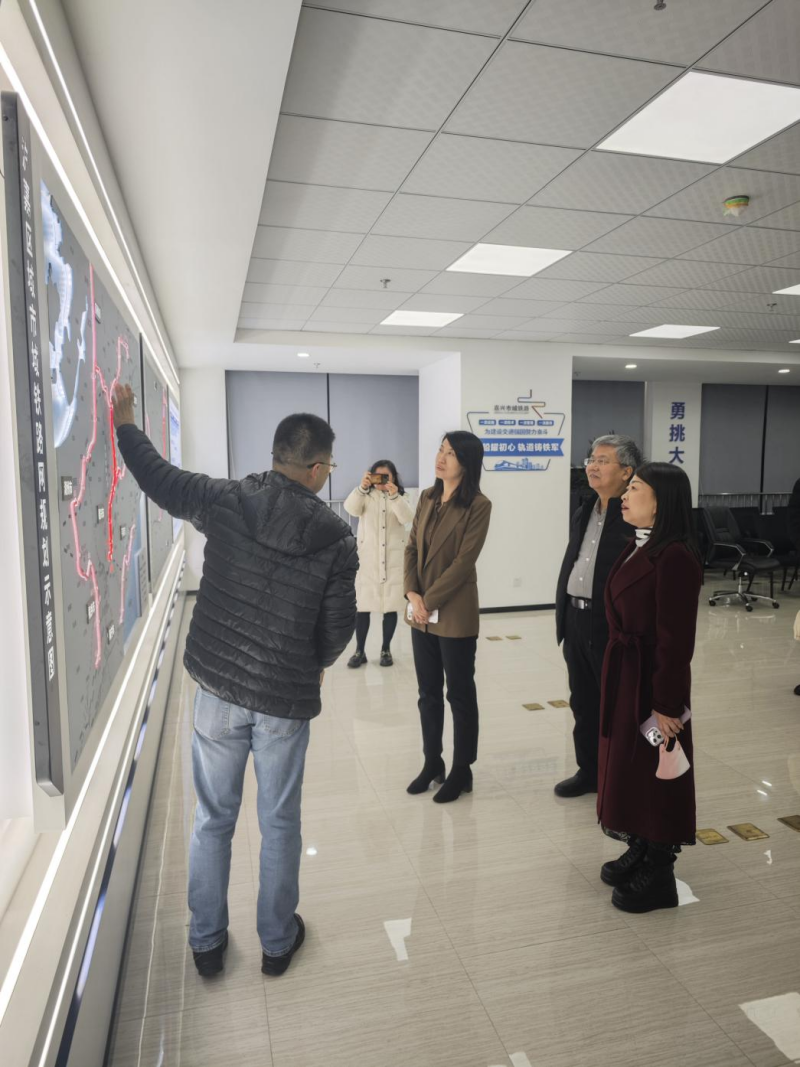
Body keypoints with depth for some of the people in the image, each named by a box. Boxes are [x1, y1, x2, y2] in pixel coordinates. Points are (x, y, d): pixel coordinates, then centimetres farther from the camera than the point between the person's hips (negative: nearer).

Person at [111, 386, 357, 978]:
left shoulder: (226, 501, -9)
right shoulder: (337, 536, -10)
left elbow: (158, 477, 4)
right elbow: (339, 624, -4)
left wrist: (125, 421, 21)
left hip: (219, 689, 2)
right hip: (286, 699, -1)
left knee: (213, 819, 18)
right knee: (280, 824, 16)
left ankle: (207, 943, 34)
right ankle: (277, 942, 34)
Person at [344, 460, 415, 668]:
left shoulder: (401, 497, 8)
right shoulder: (365, 496, 7)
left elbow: (407, 517, -12)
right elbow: (351, 509, -14)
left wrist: (395, 496, -29)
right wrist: (362, 488, -31)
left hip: (393, 561, 0)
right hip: (367, 559, 0)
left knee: (391, 607, 5)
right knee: (362, 606, 1)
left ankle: (386, 649, 18)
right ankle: (359, 650, 13)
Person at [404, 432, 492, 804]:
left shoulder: (478, 505, -11)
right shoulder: (427, 498, 8)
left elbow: (464, 560, -16)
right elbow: (411, 548, 6)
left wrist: (429, 601, -15)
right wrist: (412, 595, -7)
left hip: (455, 613, -6)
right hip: (420, 611, 6)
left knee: (459, 694, 7)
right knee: (428, 692, 15)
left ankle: (462, 771, 22)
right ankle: (432, 762, 31)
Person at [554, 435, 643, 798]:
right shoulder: (584, 513, 13)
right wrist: (563, 617, 15)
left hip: (614, 626, -8)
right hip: (576, 620, 8)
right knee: (583, 704, 18)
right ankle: (589, 771, 34)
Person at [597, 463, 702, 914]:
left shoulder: (675, 557, -21)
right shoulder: (640, 548, 7)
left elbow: (675, 640, -21)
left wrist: (666, 704, -19)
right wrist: (617, 677, 12)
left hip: (652, 680, -9)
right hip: (624, 674, 9)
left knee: (654, 771, 5)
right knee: (630, 765, 19)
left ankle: (659, 876, 23)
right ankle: (641, 853, 37)